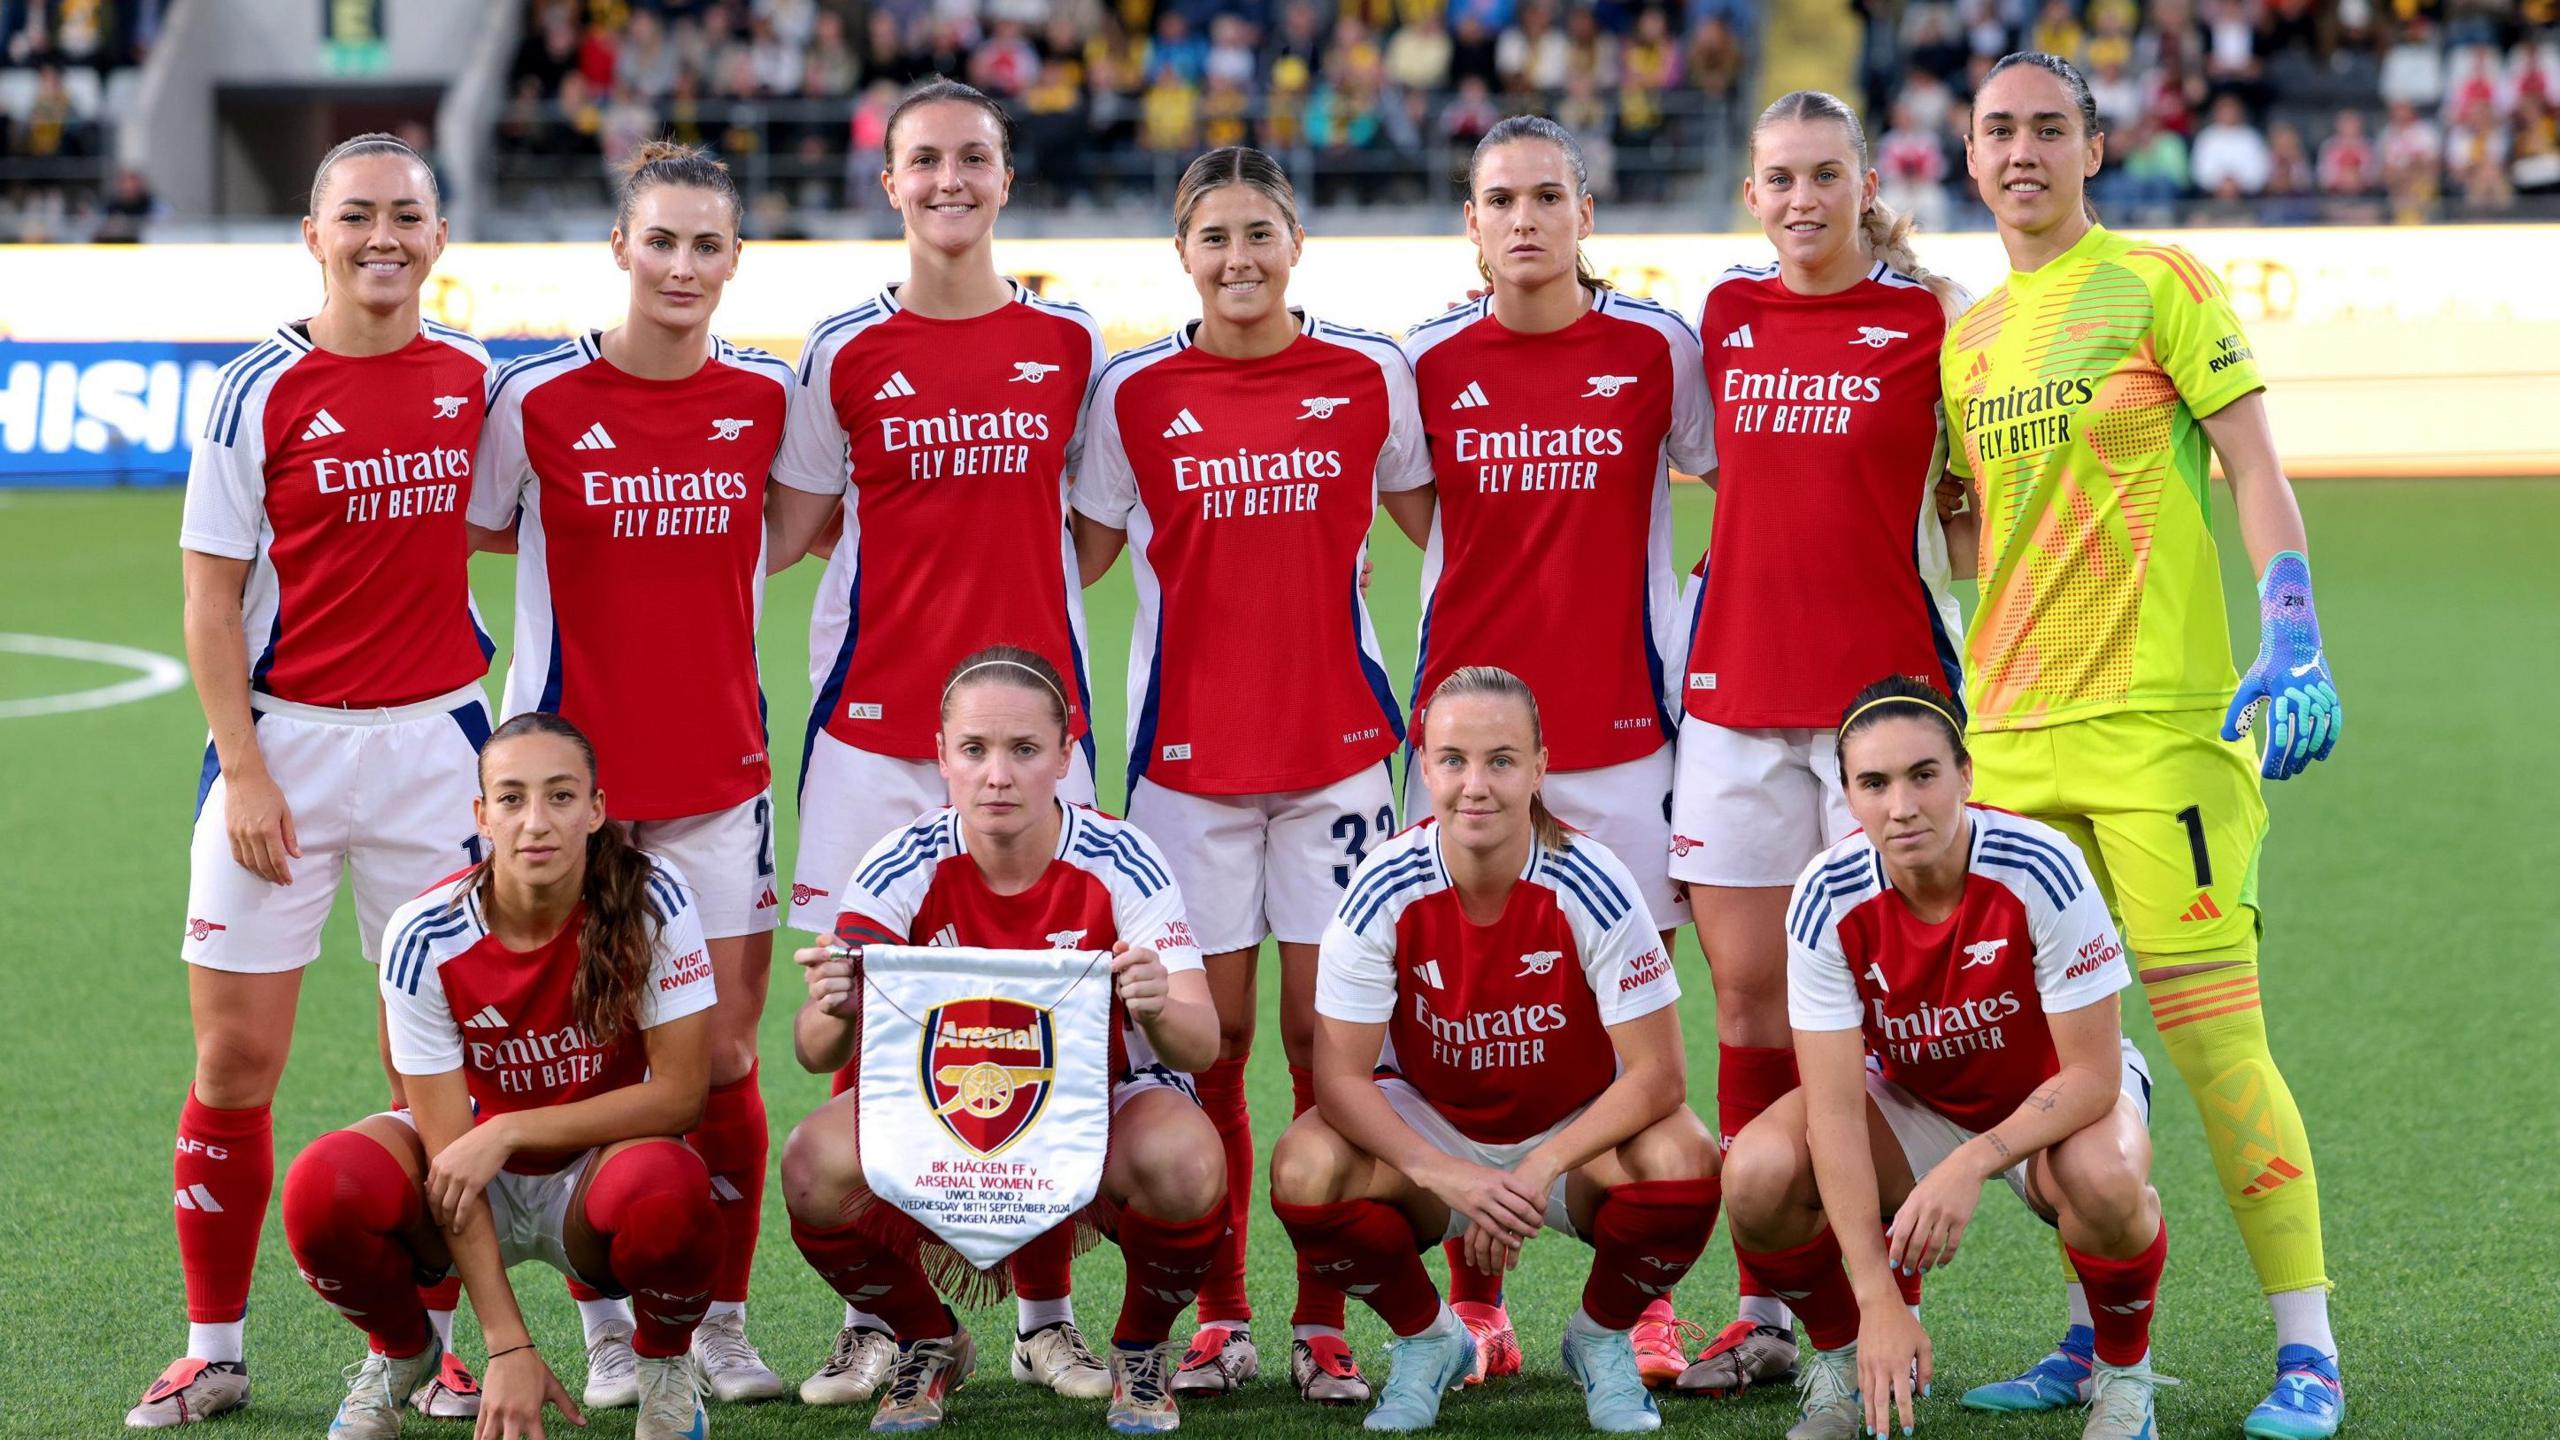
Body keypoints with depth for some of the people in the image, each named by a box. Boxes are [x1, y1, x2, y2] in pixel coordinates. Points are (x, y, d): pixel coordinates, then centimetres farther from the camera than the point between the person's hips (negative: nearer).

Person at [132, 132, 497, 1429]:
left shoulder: (477, 380, 4)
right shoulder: (260, 391, -4)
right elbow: (212, 595, -3)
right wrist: (242, 768, -11)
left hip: (437, 740, 2)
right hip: (285, 740, -2)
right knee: (235, 1055, -1)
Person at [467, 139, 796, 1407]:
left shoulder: (767, 397, 0)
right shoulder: (536, 398, -7)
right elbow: (477, 533, 4)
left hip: (719, 767, 2)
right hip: (575, 765, -2)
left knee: (724, 1056, 3)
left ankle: (723, 1323, 16)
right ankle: (609, 1329, 14)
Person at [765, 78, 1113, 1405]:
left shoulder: (1068, 343, 7)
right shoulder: (845, 353, 3)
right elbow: (783, 530, 6)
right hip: (872, 725, -1)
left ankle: (1044, 1317, 10)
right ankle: (875, 1319, 8)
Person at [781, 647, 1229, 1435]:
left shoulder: (1120, 863, -20)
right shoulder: (904, 868, -17)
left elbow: (1202, 1046, -27)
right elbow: (819, 1054, -24)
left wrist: (1158, 1012, -51)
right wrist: (833, 1016, -49)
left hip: (1106, 1097, -1)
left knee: (1183, 1163, -36)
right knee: (815, 1167, -28)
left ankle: (1142, 1352, -1)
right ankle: (929, 1343, 5)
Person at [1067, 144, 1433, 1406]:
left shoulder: (1369, 376, 2)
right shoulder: (1134, 391, 2)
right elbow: (1080, 551, 10)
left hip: (1336, 744, 0)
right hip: (1187, 746, 0)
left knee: (1327, 1034, 0)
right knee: (1209, 1040, 3)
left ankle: (1324, 1324, 8)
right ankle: (1218, 1318, 14)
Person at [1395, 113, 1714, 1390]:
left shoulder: (1656, 350, 0)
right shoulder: (1429, 362, 3)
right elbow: (1397, 515, 13)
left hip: (1620, 728, -1)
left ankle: (1644, 1305, 9)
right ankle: (1473, 1307, 12)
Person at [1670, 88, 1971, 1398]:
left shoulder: (1929, 319, -2)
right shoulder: (1726, 314, 10)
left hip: (1883, 685, -4)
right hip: (1737, 688, 4)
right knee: (1749, 994, 5)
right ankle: (1763, 1311, 12)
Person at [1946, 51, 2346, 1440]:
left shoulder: (2160, 285, 0)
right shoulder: (1966, 338, 15)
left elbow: (2253, 466, -5)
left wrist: (2292, 646, -15)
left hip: (2158, 714, -6)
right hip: (2009, 730, 6)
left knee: (2211, 1032, -9)